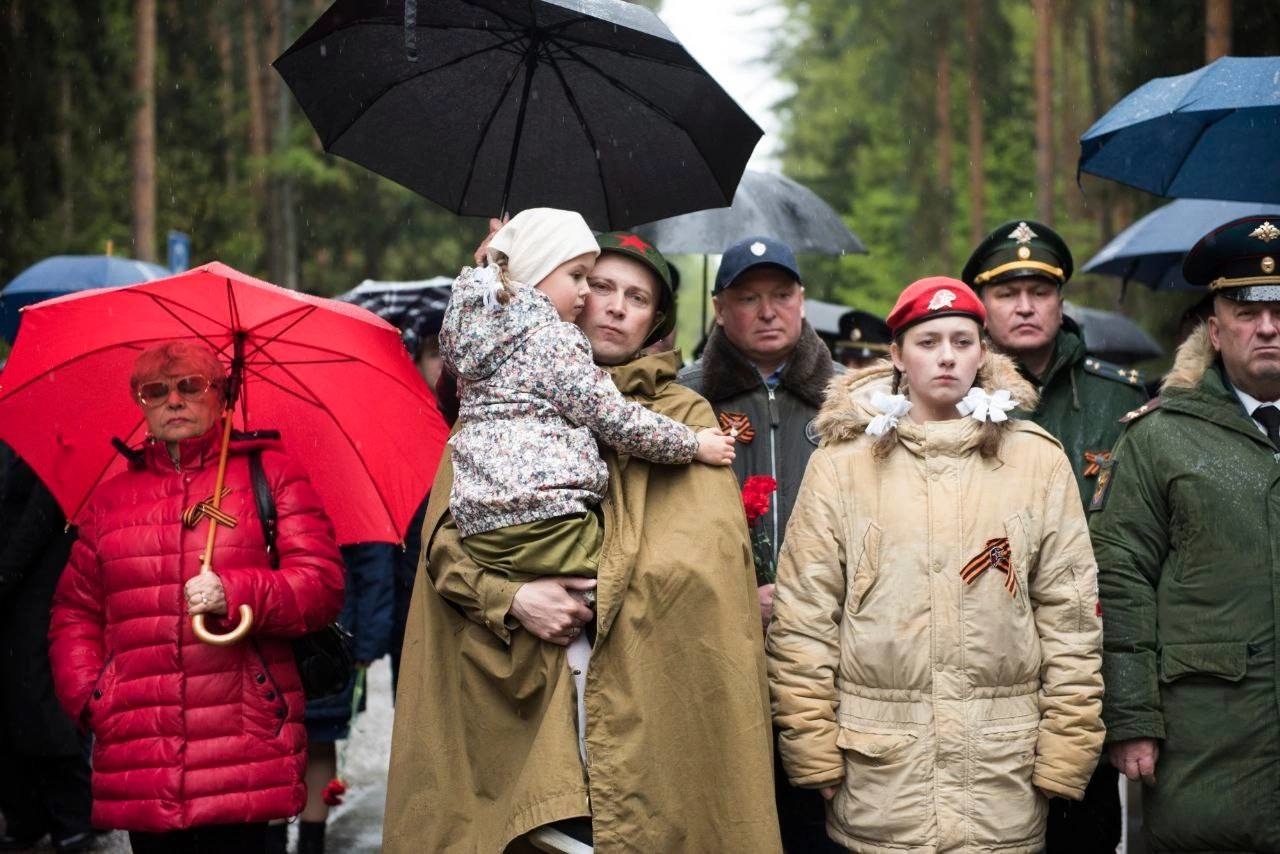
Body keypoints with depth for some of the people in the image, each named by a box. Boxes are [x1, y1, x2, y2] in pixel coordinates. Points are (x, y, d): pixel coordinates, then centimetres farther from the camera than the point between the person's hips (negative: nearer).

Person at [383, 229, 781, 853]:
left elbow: (708, 552, -2)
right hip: (518, 687, 0)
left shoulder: (687, 415, 13)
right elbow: (444, 532, 6)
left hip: (641, 689, 0)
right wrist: (512, 599, -11)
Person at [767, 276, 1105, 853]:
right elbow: (803, 621, 0)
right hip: (877, 780, 0)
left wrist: (1064, 759, -1)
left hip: (1004, 781, 1)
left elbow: (1071, 620, 3)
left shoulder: (1038, 460, 5)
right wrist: (814, 755, -4)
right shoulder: (842, 460, 3)